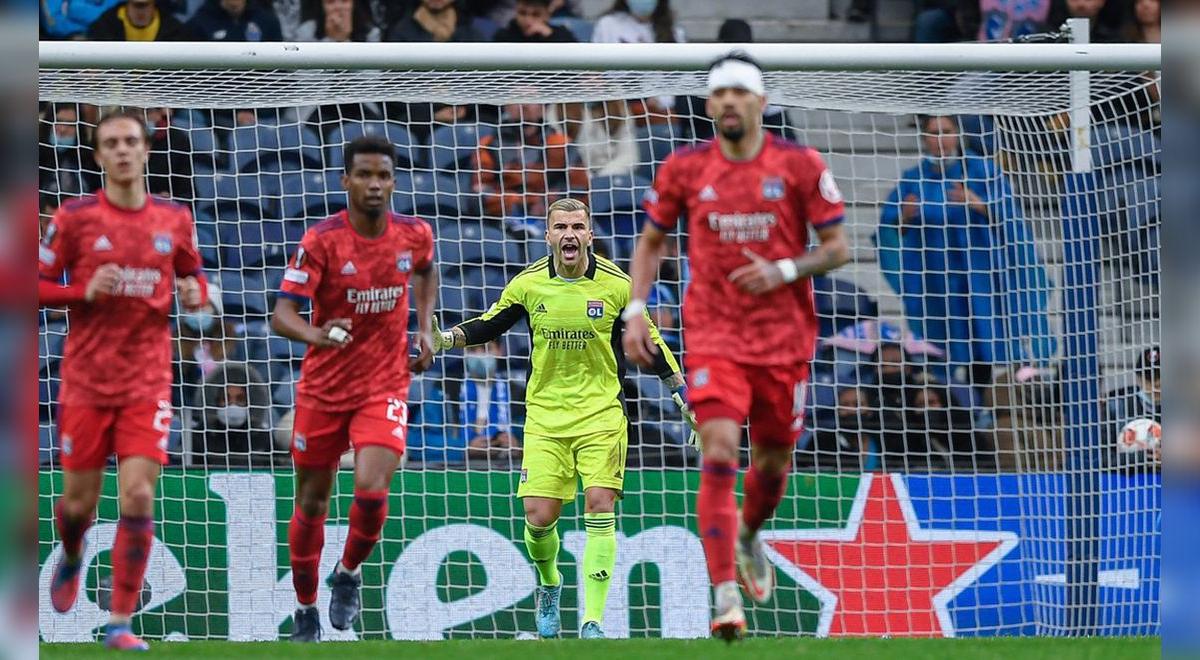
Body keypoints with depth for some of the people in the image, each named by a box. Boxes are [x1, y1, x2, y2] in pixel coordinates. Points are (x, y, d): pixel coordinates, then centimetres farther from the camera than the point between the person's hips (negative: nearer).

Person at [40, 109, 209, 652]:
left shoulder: (174, 219, 4)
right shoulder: (75, 217, -3)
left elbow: (192, 274, 19)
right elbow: (38, 285, 0)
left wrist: (195, 291, -4)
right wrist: (85, 291, -18)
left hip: (147, 382, 1)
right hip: (86, 379, -1)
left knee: (138, 496, -12)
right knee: (79, 501, 6)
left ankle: (120, 622, -4)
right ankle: (71, 559, 44)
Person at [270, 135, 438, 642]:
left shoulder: (414, 235, -4)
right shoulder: (321, 240, -14)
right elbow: (282, 314, -20)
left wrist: (425, 328, 10)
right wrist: (316, 335, -41)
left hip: (385, 386, 1)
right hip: (323, 386, -1)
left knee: (372, 491, -19)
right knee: (312, 502, 8)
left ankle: (349, 573, 10)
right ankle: (306, 609, 28)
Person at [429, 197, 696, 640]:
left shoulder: (617, 285, -5)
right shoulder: (528, 284, -2)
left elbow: (650, 344, 5)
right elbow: (488, 325, 12)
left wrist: (685, 399, 5)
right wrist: (445, 338, -6)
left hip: (601, 412, -1)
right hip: (545, 415, 1)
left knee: (600, 507, -14)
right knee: (539, 516, -6)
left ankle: (593, 621, -12)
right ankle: (549, 584, 27)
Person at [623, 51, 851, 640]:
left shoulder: (801, 166, -3)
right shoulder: (683, 169, 1)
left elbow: (837, 247, 0)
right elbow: (651, 241, 14)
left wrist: (784, 270, -17)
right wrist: (636, 310, 2)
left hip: (784, 340, 1)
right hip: (713, 338, -1)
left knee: (773, 460, 13)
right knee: (719, 456, -17)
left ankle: (749, 537, 48)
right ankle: (725, 598, -20)